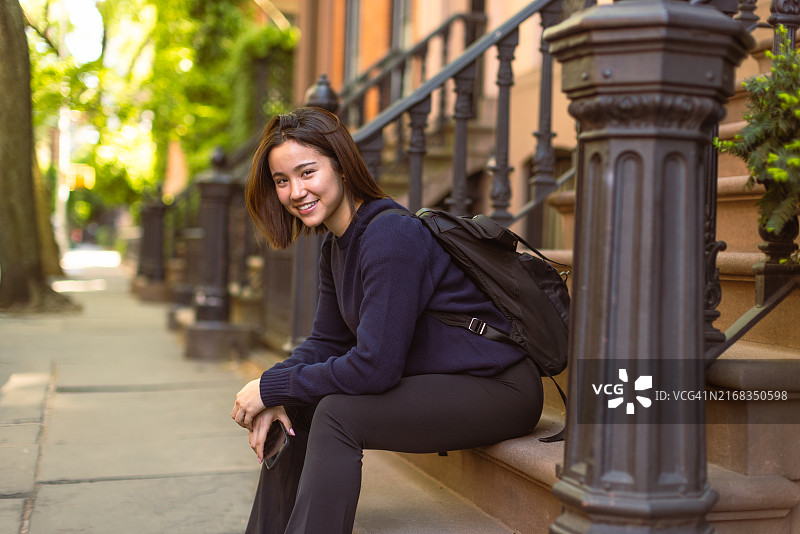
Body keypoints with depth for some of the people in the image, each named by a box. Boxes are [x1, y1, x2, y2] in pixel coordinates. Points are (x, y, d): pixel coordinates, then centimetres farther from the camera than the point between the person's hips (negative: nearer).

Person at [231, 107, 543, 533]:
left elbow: (374, 367, -27)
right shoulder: (336, 246, 5)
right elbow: (326, 343, 10)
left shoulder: (390, 237, -24)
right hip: (434, 382, 9)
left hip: (498, 387, -9)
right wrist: (272, 393, -9)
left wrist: (272, 387, -17)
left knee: (338, 414, -23)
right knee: (296, 409, 4)